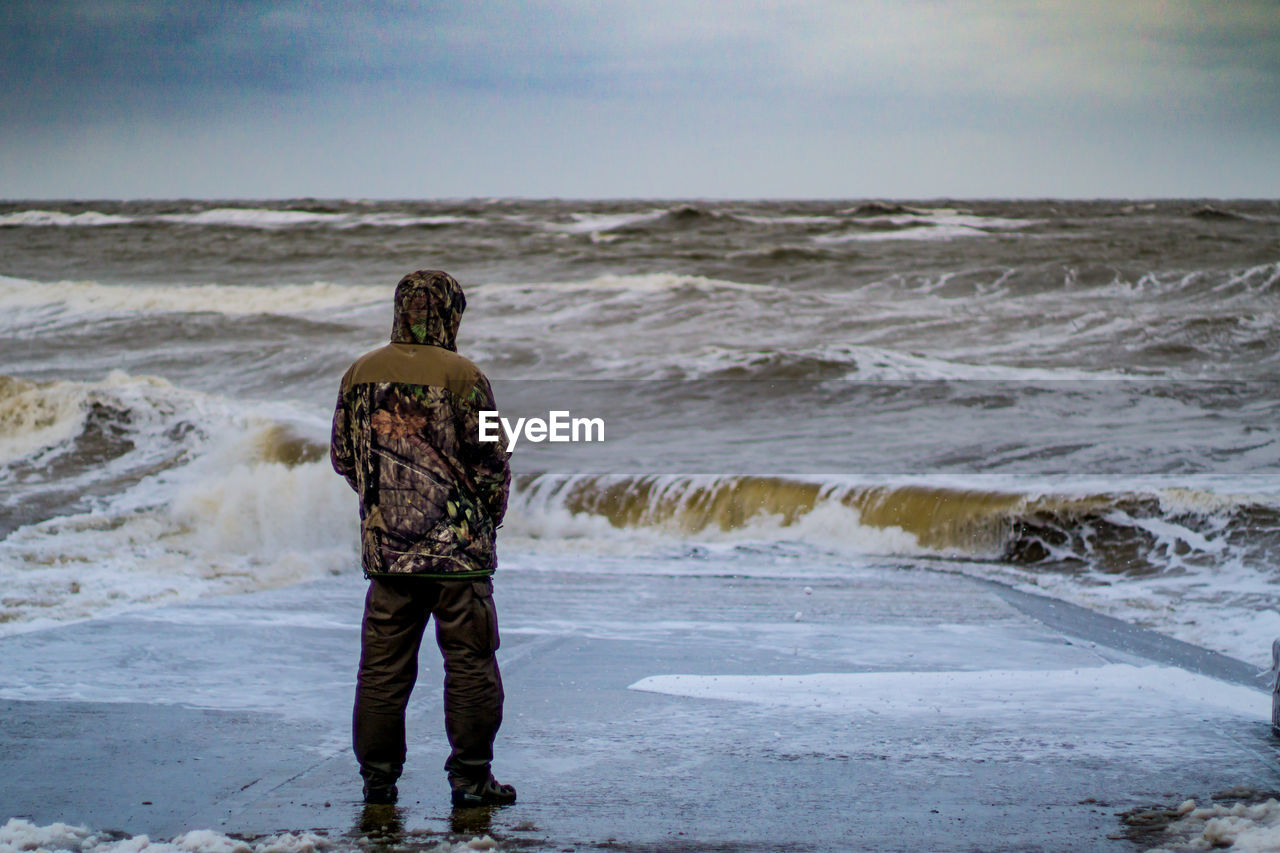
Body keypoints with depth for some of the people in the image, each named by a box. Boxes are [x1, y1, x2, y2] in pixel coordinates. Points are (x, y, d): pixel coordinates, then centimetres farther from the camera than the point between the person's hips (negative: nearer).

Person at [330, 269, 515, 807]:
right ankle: (470, 778, 6)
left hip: (385, 546, 4)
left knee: (382, 666, 10)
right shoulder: (460, 376, -11)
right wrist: (487, 518, 10)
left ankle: (378, 778, 13)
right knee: (470, 662, 4)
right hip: (457, 545, -4)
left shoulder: (360, 374, 4)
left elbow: (342, 455, 12)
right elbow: (490, 461, -7)